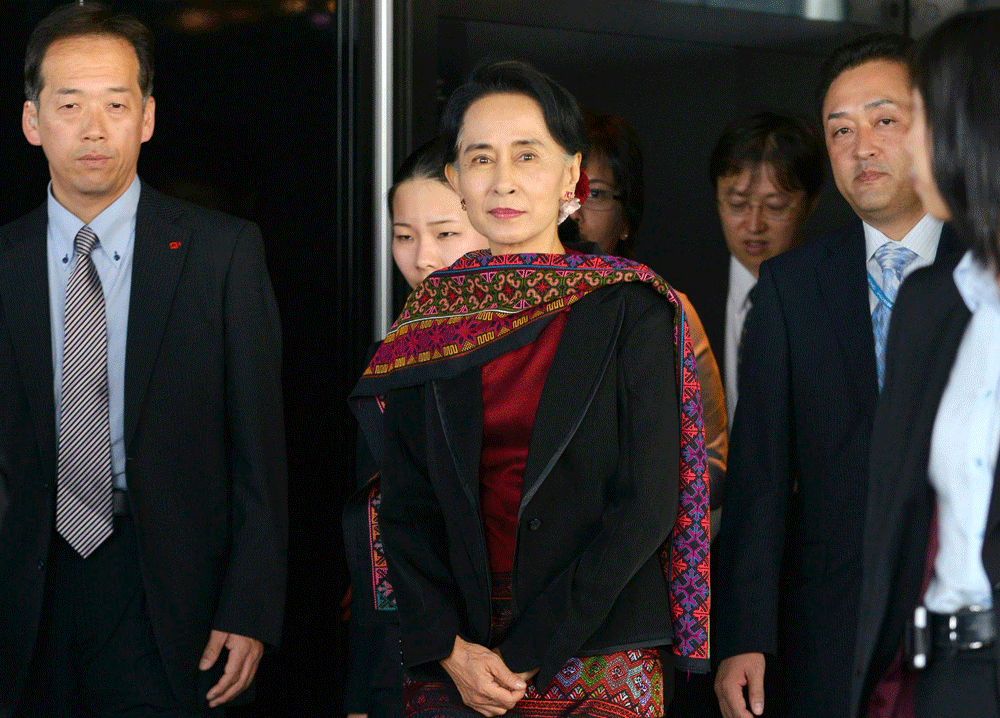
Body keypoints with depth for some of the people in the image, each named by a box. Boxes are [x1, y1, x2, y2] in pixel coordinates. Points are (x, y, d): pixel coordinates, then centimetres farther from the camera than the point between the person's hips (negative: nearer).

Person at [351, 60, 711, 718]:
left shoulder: (628, 309, -3)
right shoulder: (432, 314, 6)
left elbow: (647, 504, -9)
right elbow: (405, 505, 6)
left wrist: (526, 656, -12)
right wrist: (448, 646, -8)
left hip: (603, 660, -2)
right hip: (453, 658, 2)